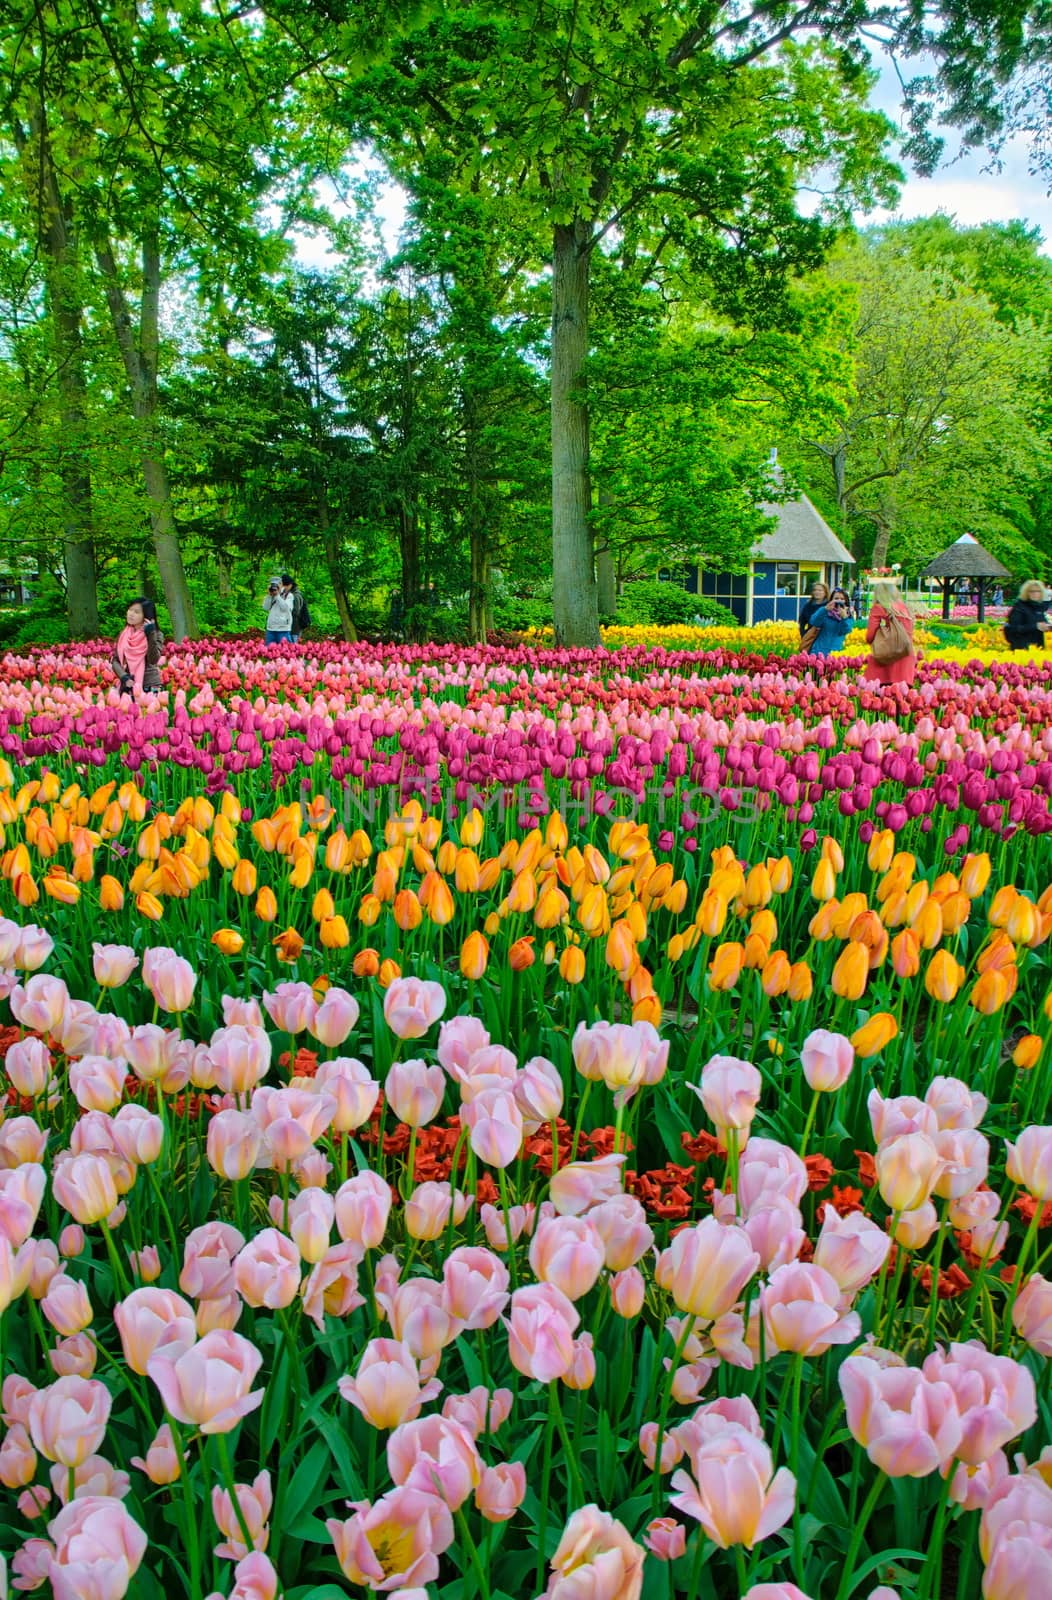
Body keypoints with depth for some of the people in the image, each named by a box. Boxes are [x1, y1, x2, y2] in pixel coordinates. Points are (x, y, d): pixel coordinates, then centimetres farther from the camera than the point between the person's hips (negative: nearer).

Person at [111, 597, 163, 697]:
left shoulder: (156, 635, -4)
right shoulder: (123, 634, 8)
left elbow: (153, 660, -17)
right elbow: (115, 660, 6)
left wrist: (150, 634, -20)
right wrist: (124, 678, -11)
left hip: (150, 687, -4)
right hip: (127, 686, 4)